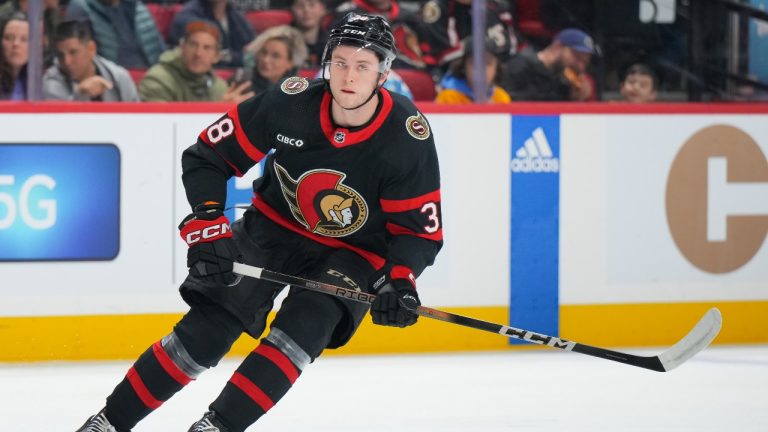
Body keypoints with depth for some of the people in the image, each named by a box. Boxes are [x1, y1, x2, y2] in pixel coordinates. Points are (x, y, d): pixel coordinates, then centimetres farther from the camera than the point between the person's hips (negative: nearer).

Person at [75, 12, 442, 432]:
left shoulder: (408, 137, -24)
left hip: (353, 252, -1)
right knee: (207, 329, -9)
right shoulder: (290, 102, -22)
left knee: (304, 327, -27)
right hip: (275, 227, 1)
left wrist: (400, 280, -31)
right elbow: (207, 156, -11)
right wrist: (207, 224, -22)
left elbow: (421, 228, -14)